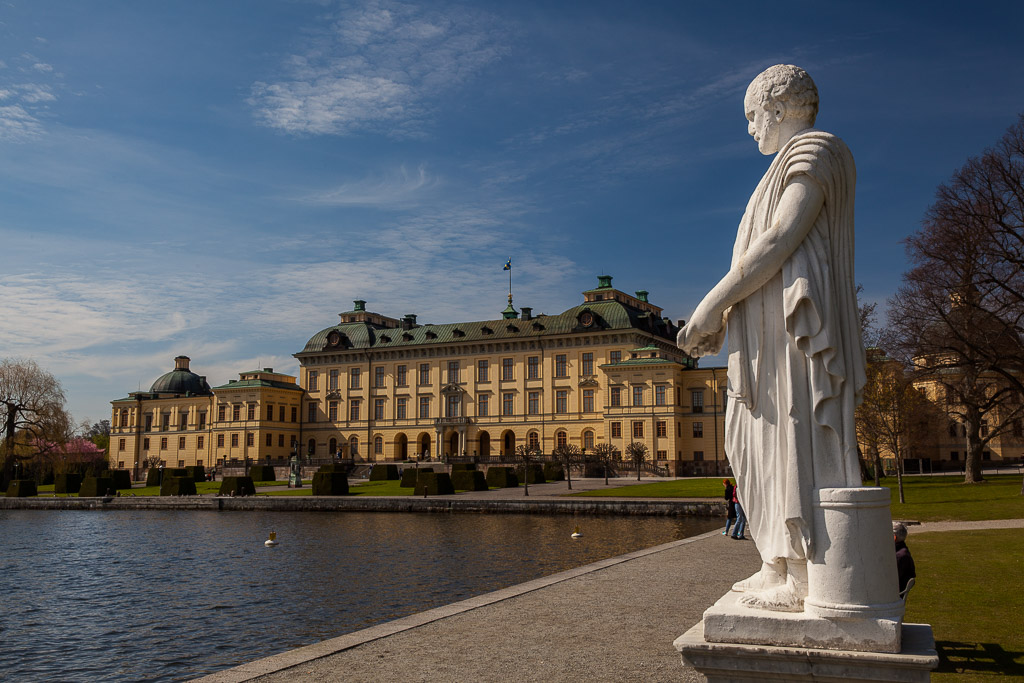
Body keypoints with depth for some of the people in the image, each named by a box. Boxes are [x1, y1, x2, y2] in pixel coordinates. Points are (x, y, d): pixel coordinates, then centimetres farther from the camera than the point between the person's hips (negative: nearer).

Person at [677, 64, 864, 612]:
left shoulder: (813, 151, -4)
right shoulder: (792, 163, 26)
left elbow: (778, 243, -17)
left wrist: (712, 305, -16)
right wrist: (719, 318, 15)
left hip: (795, 319, -10)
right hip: (772, 327, 10)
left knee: (799, 440, -10)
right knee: (764, 443, 8)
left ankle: (808, 581, -6)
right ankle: (783, 568, 13)